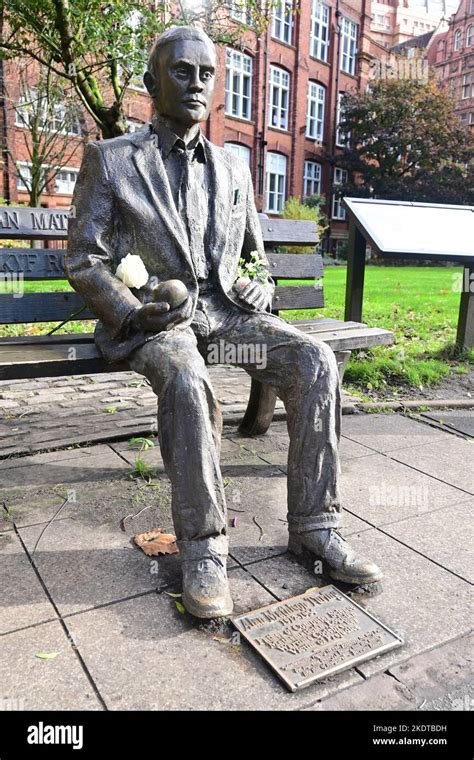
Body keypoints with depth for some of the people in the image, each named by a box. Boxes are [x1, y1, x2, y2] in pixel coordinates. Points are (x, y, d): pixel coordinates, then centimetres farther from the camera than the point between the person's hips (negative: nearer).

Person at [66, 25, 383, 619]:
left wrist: (260, 287, 0)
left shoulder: (233, 168, 17)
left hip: (224, 308, 4)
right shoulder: (110, 160, 4)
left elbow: (253, 252, 23)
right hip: (149, 315, -3)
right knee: (186, 380, -38)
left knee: (315, 362, -21)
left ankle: (313, 526, -12)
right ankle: (202, 546, -22)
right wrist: (133, 311, -18)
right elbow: (84, 259, 0)